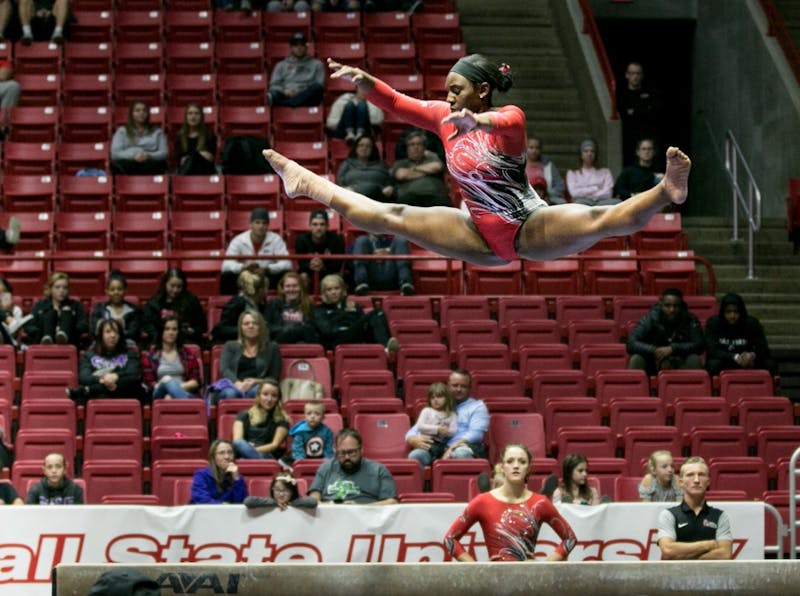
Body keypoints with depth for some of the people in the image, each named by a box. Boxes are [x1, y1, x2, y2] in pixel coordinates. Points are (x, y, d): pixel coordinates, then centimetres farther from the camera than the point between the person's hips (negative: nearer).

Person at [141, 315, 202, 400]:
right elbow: (149, 383, 7)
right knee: (168, 381, -39)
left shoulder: (187, 354, 21)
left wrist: (181, 387, -9)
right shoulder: (149, 355, 17)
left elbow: (196, 382, 12)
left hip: (186, 392, 2)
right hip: (160, 396, -2)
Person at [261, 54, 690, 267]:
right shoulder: (445, 118, 2)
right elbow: (397, 103, -1)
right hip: (482, 238, 6)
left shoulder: (509, 119, -16)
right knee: (391, 218, 7)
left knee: (600, 221, -33)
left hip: (530, 229, -6)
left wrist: (475, 121, -65)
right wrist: (362, 80, -21)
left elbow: (503, 123, -42)